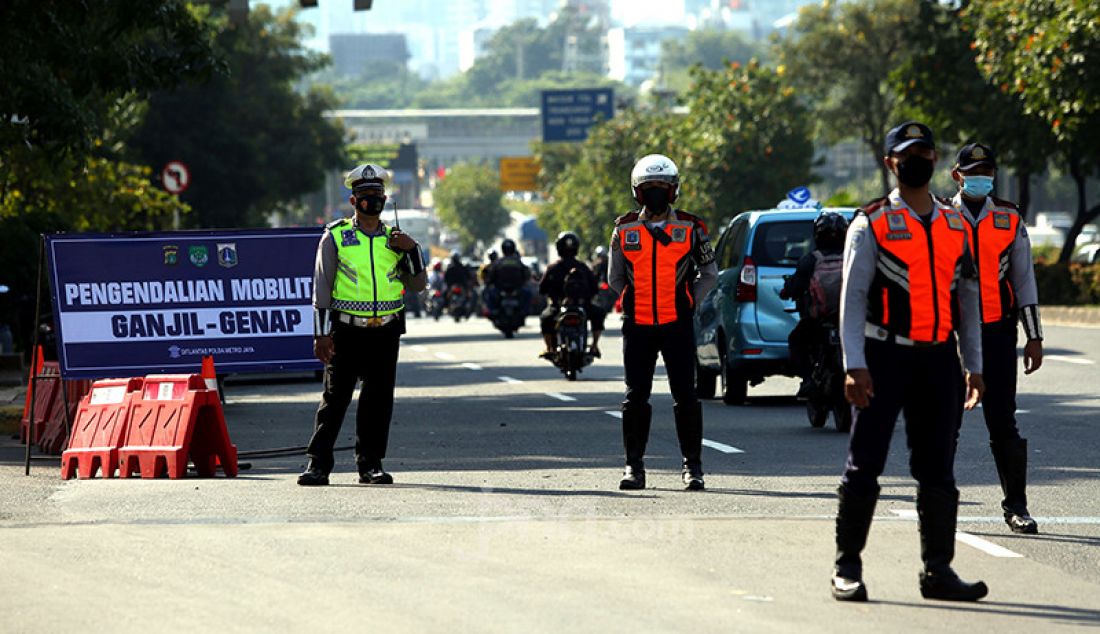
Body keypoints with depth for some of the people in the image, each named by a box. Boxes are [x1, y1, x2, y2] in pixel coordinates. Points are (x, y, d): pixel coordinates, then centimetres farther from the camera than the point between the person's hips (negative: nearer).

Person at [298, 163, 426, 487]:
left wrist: (412, 250, -4)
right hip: (346, 331, -3)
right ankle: (318, 464, -4)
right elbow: (322, 287, 1)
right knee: (335, 397, -5)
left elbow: (417, 284, 12)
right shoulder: (336, 236, 2)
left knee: (378, 400, 5)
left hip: (386, 332, 3)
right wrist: (321, 334, -6)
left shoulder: (394, 239, 12)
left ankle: (371, 463, 13)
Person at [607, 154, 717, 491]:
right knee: (636, 397, 3)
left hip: (678, 324, -1)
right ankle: (634, 466, 9)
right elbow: (615, 277, 17)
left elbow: (709, 273, 12)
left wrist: (689, 303, 4)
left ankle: (692, 466, 4)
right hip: (638, 325, 1)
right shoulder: (624, 230, 6)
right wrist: (632, 303, 9)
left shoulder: (690, 229, 3)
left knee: (685, 396, -2)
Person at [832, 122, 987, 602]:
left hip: (938, 361, 5)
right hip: (886, 358, -5)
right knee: (864, 467, -3)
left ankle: (938, 571, 13)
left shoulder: (955, 226, 14)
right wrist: (855, 366, -15)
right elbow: (852, 297, -6)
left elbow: (968, 300, 17)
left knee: (938, 472, 7)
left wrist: (974, 366, 12)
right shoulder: (872, 224, -1)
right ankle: (848, 569, 4)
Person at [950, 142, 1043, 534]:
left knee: (1002, 423, -2)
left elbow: (1024, 281, 12)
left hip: (996, 333, 0)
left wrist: (1034, 337, 7)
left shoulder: (1010, 221, 9)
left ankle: (1016, 506, 5)